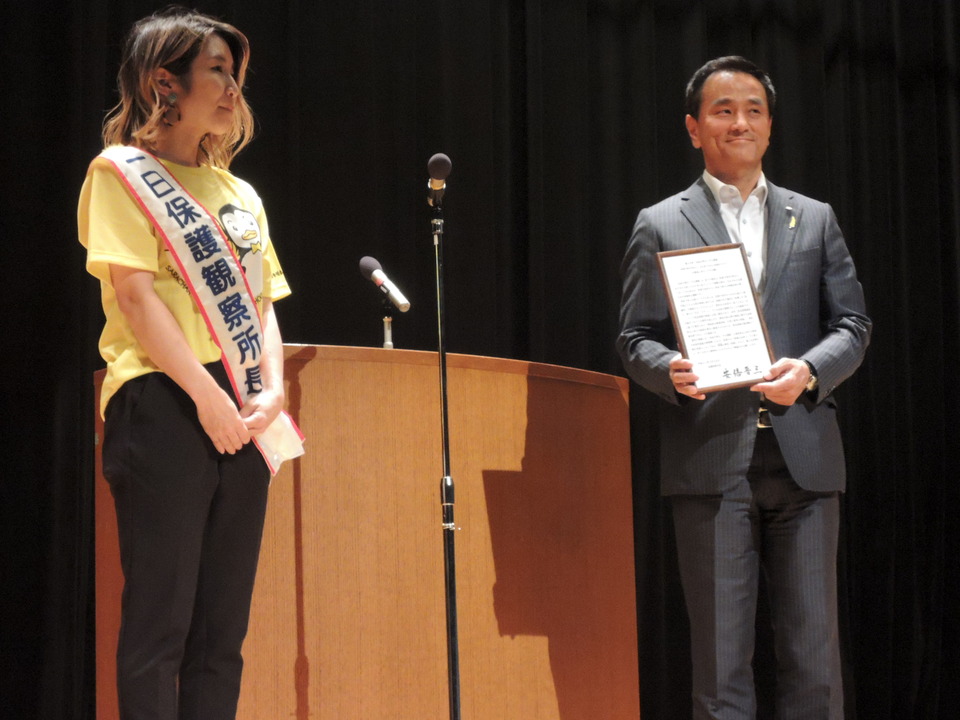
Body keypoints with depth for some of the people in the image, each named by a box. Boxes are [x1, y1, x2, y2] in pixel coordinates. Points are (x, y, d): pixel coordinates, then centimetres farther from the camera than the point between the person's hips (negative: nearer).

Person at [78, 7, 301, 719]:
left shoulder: (240, 194, 20)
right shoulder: (121, 172, 1)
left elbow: (262, 305, 16)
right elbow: (134, 293, -10)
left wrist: (271, 392, -3)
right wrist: (207, 395, -17)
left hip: (240, 418, 7)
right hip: (165, 407, -7)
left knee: (222, 629, 5)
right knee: (160, 618, -8)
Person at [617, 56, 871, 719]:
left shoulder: (815, 219, 16)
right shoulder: (661, 226, 10)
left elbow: (852, 326, 11)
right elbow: (636, 338, 6)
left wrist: (809, 371, -10)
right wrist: (671, 371, -16)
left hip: (803, 456, 2)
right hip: (712, 459, -2)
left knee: (814, 645, 1)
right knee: (721, 653, -1)